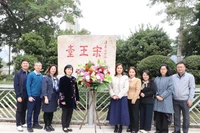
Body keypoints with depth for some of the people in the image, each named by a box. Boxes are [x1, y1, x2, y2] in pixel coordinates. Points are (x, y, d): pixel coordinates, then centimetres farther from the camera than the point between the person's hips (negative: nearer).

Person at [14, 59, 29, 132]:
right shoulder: (18, 74, -5)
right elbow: (16, 86, -9)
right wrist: (18, 96, -14)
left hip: (27, 95, 3)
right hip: (20, 95, -3)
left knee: (24, 110, 14)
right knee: (19, 110, 5)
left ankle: (23, 123, 27)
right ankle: (18, 125, 13)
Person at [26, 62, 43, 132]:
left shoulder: (41, 76, 7)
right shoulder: (31, 75, -7)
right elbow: (28, 86, -9)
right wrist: (29, 96, -13)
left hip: (39, 96, 5)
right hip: (32, 96, -5)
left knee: (37, 111, 13)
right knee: (30, 111, 2)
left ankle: (35, 124, 25)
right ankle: (29, 125, 10)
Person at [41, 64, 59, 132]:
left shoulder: (56, 78, 12)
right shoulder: (45, 78, -6)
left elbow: (58, 88, 12)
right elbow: (44, 88, -11)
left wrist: (58, 98, 8)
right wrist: (46, 98, -17)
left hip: (54, 97, 6)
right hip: (48, 97, -5)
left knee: (51, 112, 11)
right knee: (47, 112, 3)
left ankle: (50, 125, 22)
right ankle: (46, 125, 15)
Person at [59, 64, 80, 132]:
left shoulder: (74, 79, 9)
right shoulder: (62, 79, -5)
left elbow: (76, 89, 10)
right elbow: (61, 90, -9)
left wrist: (77, 99, 7)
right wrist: (62, 100, -15)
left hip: (72, 99, 5)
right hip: (65, 99, -5)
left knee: (70, 113, 10)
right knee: (64, 113, 5)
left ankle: (67, 126, 22)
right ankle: (64, 127, 14)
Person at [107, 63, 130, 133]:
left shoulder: (125, 77, 2)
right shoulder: (113, 77, 7)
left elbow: (126, 88, -6)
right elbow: (110, 87, 4)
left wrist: (119, 96, -13)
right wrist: (113, 95, -11)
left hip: (122, 98, -2)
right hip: (114, 98, 2)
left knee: (122, 112, 1)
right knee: (114, 112, 6)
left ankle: (120, 127, 14)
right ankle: (116, 126, 18)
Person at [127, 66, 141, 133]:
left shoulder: (138, 80, -4)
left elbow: (138, 90, -9)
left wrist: (134, 99, -13)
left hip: (135, 99, -4)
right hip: (128, 99, 4)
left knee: (135, 114, 2)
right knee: (129, 114, 9)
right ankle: (130, 127, 21)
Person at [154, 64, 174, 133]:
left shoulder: (169, 78, 0)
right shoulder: (156, 79, 11)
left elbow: (170, 89, -8)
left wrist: (162, 96, -13)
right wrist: (157, 95, -7)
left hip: (166, 101, -3)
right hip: (157, 100, 4)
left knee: (165, 116, 0)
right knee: (158, 116, 6)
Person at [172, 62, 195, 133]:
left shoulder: (190, 76, 1)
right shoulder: (173, 77, 8)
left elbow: (192, 88, -1)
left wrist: (190, 99, -7)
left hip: (185, 100, -3)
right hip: (175, 100, 3)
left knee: (186, 117, 4)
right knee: (176, 116, 9)